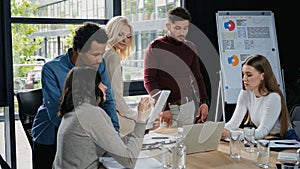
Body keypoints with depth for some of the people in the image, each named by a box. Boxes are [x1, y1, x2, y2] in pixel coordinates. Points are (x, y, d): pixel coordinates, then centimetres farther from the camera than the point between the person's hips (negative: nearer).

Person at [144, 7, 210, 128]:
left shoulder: (190, 47, 9)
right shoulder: (155, 47, -6)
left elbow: (197, 77, 16)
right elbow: (149, 81, -9)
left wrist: (204, 102, 3)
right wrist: (163, 108, -16)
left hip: (187, 106, 4)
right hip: (164, 107, -4)